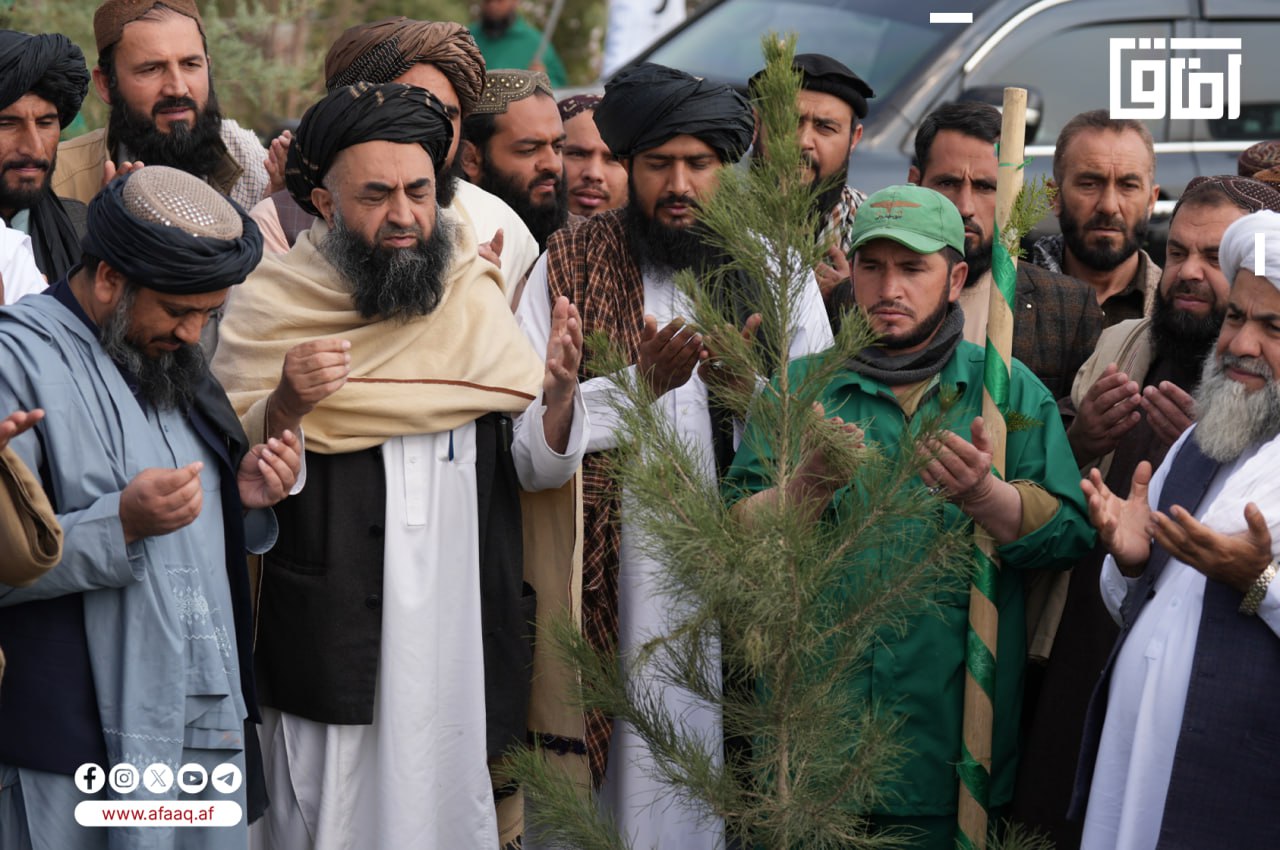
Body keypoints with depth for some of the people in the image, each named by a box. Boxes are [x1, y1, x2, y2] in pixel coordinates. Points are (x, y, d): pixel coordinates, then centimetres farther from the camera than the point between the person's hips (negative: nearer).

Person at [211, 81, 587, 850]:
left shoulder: (476, 300, 6)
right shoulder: (270, 311, -4)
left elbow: (538, 467, 5)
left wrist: (558, 397, -16)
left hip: (462, 638, 3)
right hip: (331, 640, -3)